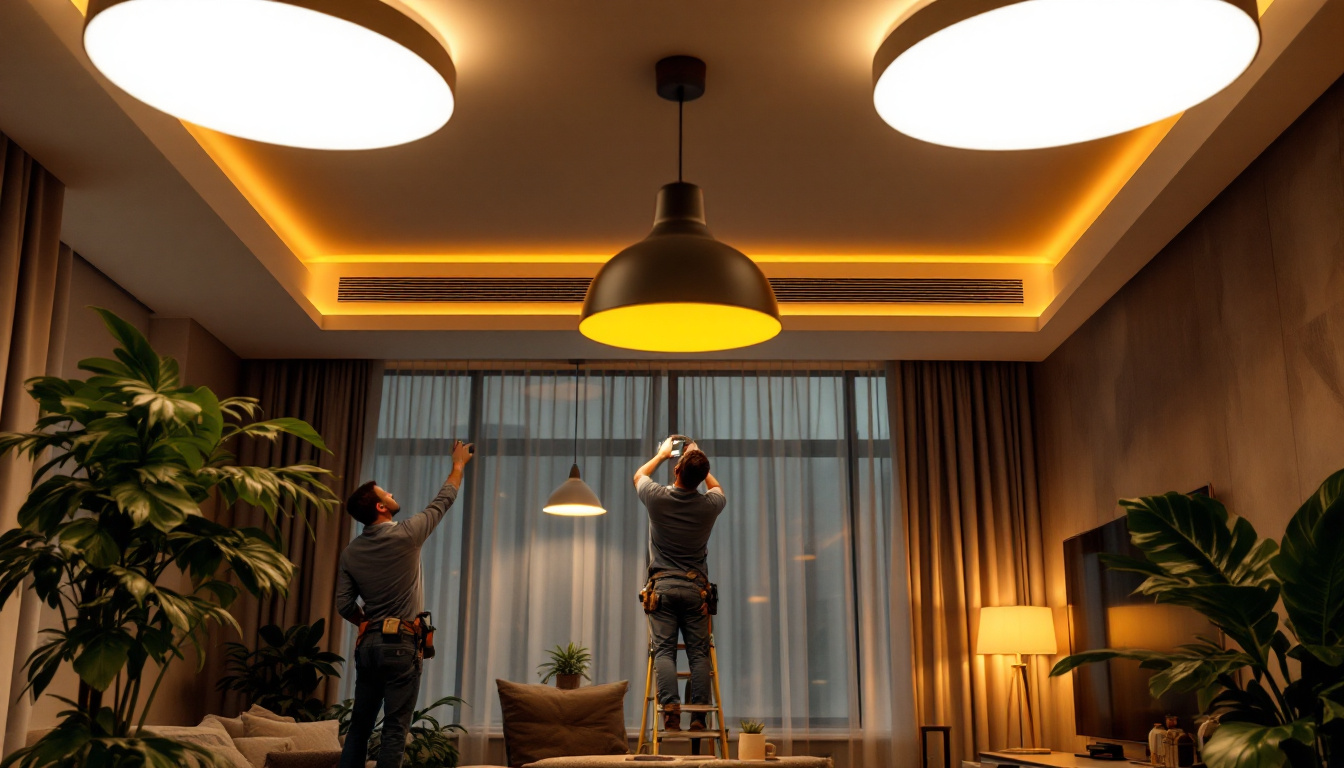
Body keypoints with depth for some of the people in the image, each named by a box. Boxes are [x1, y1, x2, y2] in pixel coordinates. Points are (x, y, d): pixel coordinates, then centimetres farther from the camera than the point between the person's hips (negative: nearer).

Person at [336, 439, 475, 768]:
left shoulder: (351, 553, 6)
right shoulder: (405, 536, -8)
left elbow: (344, 606, 4)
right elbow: (443, 501, 5)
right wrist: (459, 464, 20)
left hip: (368, 643, 6)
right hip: (401, 645, -5)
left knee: (360, 725, 10)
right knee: (395, 728, -4)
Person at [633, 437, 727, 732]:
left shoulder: (657, 497, -6)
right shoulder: (709, 504, -3)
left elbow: (639, 475, 19)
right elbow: (717, 488, 25)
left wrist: (662, 454, 32)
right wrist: (699, 461, 32)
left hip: (662, 586, -1)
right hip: (695, 587, 1)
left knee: (664, 650, -3)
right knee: (699, 652, 1)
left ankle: (670, 709, -17)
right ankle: (698, 717, -4)